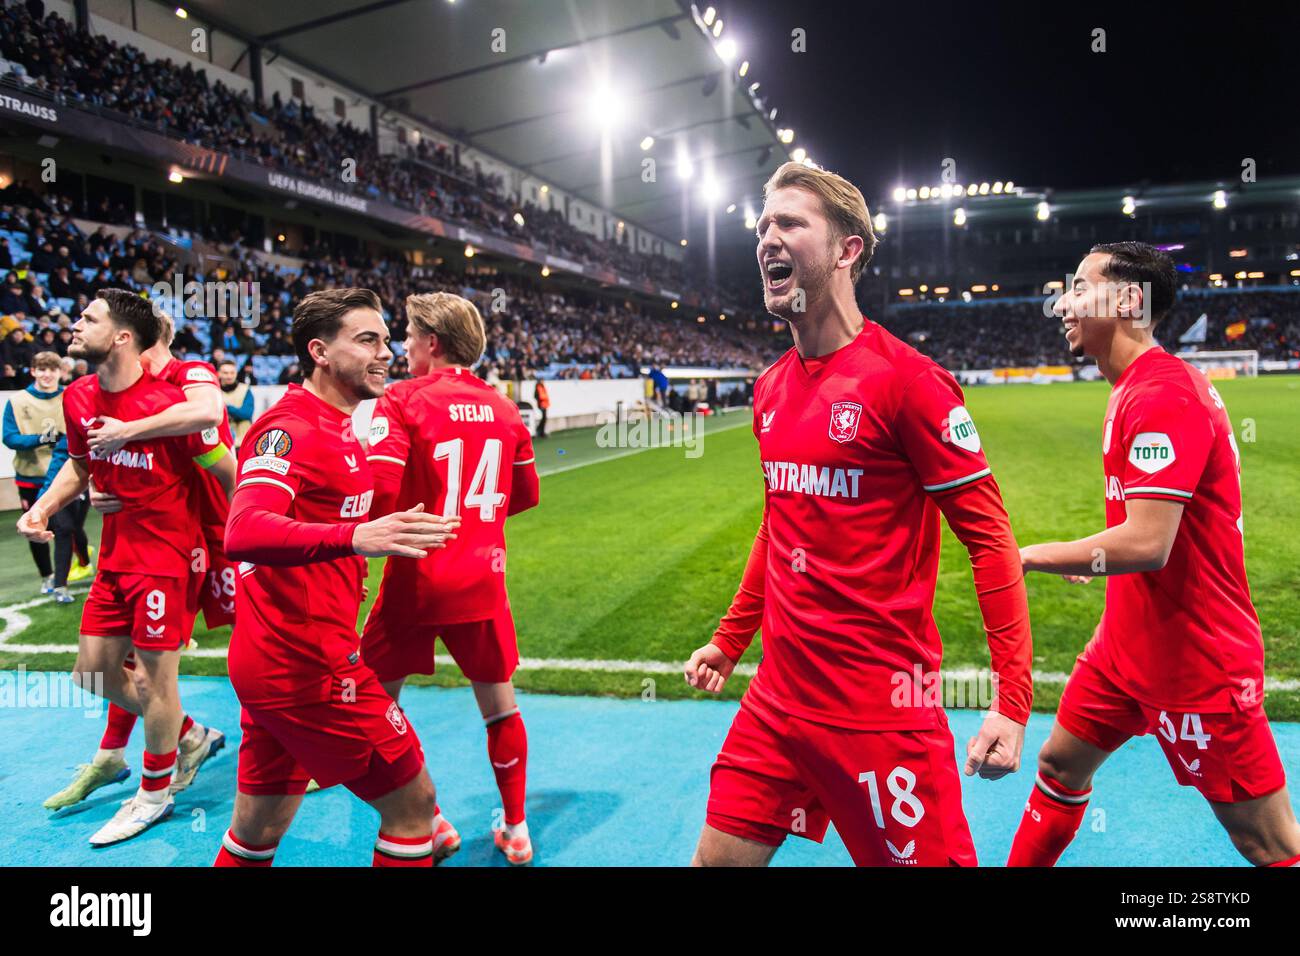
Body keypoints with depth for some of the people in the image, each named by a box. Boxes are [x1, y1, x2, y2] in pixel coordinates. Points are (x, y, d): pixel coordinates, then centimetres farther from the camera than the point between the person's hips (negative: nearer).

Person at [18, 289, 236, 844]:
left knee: (153, 676, 2)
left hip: (164, 558, -8)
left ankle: (155, 793, 24)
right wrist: (42, 508, 4)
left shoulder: (167, 403, -21)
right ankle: (188, 734, 36)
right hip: (115, 557, 8)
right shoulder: (78, 398, 3)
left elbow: (232, 476, -14)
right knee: (93, 670, 14)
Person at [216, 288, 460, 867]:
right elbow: (244, 532, -33)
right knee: (413, 803, 1)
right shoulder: (291, 427, -16)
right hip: (305, 663, -10)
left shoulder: (335, 428, 14)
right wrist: (355, 538, -47)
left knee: (258, 832, 20)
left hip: (275, 660, 10)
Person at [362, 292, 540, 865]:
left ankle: (428, 823, 21)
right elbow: (525, 495, 12)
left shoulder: (402, 400, -9)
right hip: (481, 581, 4)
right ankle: (516, 829, 27)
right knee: (499, 703, 17)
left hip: (415, 580, -4)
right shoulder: (502, 408, 4)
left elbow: (379, 491, -19)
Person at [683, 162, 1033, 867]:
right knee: (718, 856, 12)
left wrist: (1012, 700, -16)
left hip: (881, 712, -6)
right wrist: (730, 640, 24)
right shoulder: (770, 390, 8)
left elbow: (989, 536, -11)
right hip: (777, 697, 7)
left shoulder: (906, 378, -13)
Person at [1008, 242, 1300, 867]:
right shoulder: (1139, 387, 8)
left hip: (1195, 664, -10)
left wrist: (1030, 556, -20)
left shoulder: (1162, 396, -24)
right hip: (1127, 645, 10)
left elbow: (1147, 545, -30)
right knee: (1060, 765, 17)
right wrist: (1095, 558, 15)